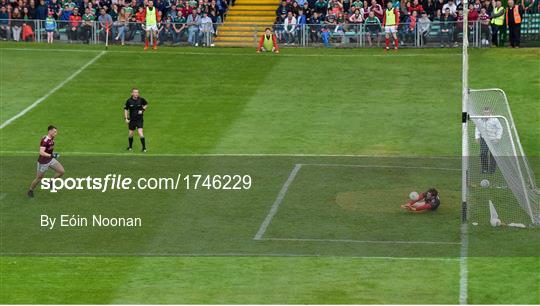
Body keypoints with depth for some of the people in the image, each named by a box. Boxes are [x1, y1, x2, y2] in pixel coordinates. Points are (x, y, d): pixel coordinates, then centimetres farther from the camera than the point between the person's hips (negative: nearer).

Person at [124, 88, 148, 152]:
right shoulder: (129, 101, -6)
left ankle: (144, 148, -10)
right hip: (132, 120, 2)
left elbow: (146, 104, 13)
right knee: (131, 134, 8)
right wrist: (126, 118, -2)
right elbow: (126, 109, 5)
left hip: (139, 119, -2)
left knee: (140, 132, -16)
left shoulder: (141, 99, -7)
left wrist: (142, 110, -4)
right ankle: (130, 147, 31)